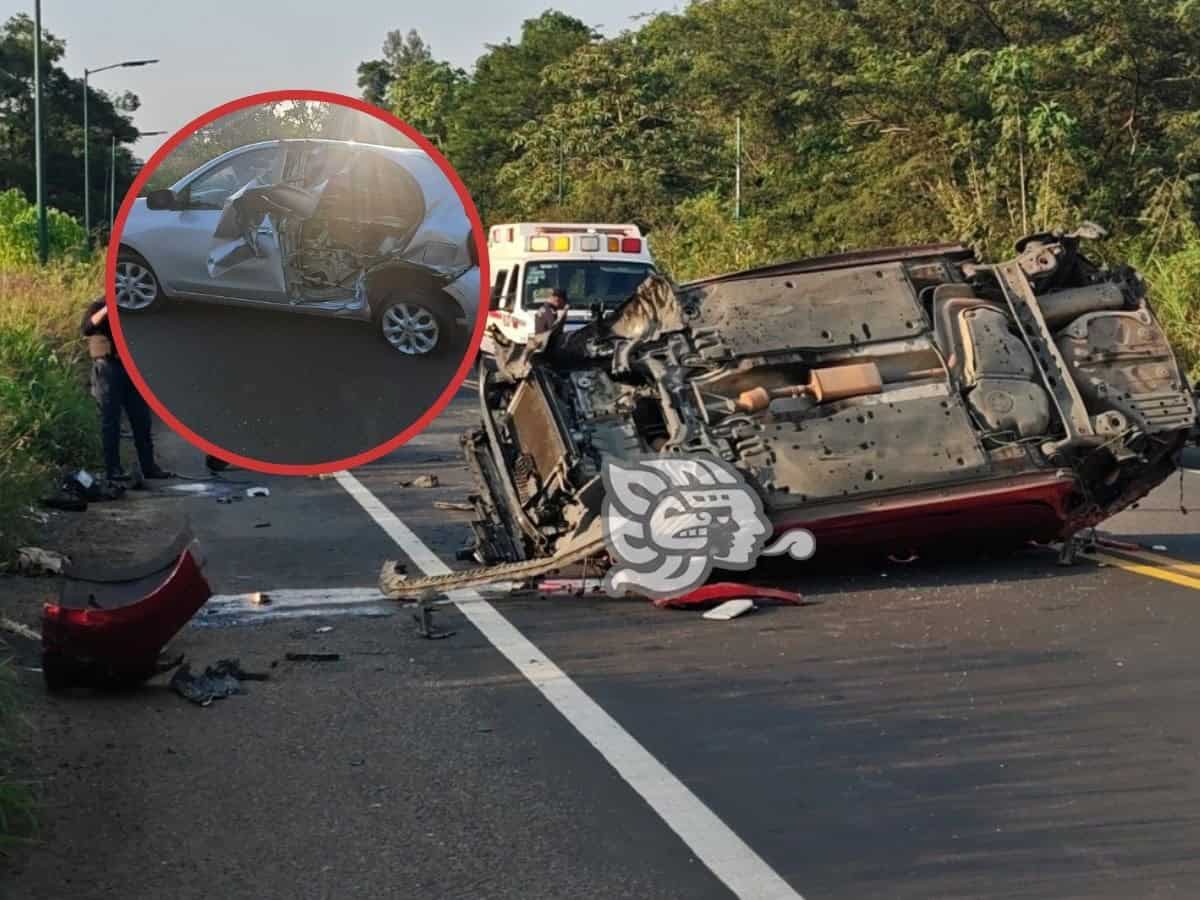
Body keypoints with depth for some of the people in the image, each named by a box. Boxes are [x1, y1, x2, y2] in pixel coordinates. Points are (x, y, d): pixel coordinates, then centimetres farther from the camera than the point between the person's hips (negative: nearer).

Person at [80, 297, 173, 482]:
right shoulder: (98, 306, -1)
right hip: (107, 367, -5)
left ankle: (148, 466, 9)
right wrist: (107, 309, -29)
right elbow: (86, 329, -20)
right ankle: (113, 469, -1)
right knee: (111, 421, -3)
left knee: (141, 419, 4)